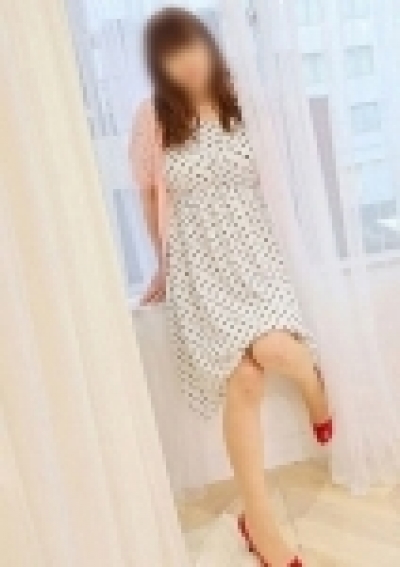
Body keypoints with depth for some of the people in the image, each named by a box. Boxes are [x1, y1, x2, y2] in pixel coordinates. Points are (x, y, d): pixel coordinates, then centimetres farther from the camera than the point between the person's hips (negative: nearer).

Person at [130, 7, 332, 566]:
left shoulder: (242, 108, 6)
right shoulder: (152, 119, 1)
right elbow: (150, 197, 11)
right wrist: (164, 266, 17)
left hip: (253, 254, 1)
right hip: (200, 266, -1)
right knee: (243, 381, -17)